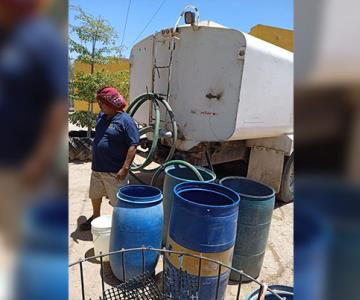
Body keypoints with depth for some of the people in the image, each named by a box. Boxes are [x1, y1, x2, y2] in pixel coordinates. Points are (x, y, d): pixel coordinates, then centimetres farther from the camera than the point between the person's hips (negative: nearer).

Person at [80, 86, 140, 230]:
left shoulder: (125, 120, -18)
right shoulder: (101, 116, 6)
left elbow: (133, 146, -21)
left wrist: (125, 168, -24)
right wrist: (96, 162, 20)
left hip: (115, 171, -8)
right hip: (97, 167, 8)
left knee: (118, 202, 8)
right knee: (95, 195, 24)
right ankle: (95, 217, 47)